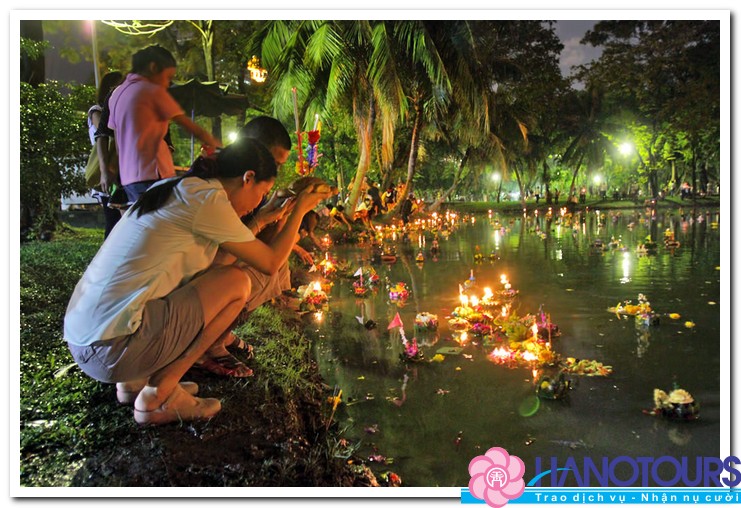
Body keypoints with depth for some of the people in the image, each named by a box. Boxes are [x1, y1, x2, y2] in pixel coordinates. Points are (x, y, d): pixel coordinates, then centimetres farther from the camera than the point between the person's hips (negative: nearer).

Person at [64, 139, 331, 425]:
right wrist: (300, 209, 11)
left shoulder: (176, 190, 16)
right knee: (236, 282, -2)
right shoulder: (208, 198, -11)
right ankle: (156, 398, 0)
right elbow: (271, 263, -2)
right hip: (112, 351, -10)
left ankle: (135, 382, 15)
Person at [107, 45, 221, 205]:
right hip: (152, 176, -9)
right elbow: (189, 126, -3)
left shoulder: (117, 93, 17)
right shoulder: (153, 91, -6)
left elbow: (118, 140, 18)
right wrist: (216, 144, 9)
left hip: (128, 176, 9)